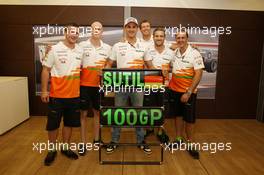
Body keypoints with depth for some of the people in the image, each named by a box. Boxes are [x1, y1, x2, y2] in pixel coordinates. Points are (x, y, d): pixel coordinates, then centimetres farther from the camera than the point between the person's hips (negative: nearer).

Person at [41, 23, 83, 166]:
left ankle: (65, 147, 31)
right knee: (53, 124, 7)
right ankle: (52, 149, 26)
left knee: (69, 123, 13)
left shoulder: (80, 51, 5)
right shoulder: (55, 49, -6)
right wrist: (44, 90, -8)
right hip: (57, 95, -3)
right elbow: (46, 70, -4)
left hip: (74, 95, 4)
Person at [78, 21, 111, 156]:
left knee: (97, 112, 13)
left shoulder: (107, 48, 5)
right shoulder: (82, 46, -3)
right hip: (85, 84, -2)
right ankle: (83, 143, 17)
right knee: (84, 113, 4)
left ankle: (96, 139, 30)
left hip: (99, 85, 3)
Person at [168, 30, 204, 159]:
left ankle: (190, 143, 19)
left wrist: (188, 92, -19)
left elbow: (198, 75, -15)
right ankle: (179, 138, 29)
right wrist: (169, 83, 3)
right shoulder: (174, 53, 3)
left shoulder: (195, 54, -11)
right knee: (178, 115, 14)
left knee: (189, 118, 3)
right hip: (174, 90, 4)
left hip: (188, 92, -4)